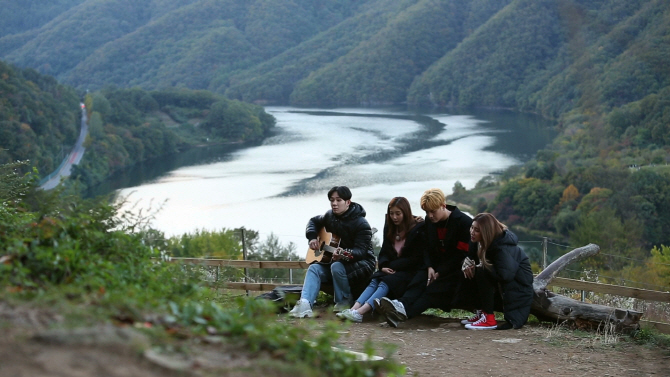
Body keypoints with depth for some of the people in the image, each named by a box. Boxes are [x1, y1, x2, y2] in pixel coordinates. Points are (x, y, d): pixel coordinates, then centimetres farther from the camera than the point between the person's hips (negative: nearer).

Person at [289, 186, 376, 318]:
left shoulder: (361, 224, -18)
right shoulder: (330, 215, 4)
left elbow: (361, 251, -26)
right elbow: (314, 221, 23)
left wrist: (345, 255, -47)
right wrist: (312, 237, 3)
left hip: (361, 264, -7)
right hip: (334, 260, 7)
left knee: (337, 267, -36)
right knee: (314, 268, -20)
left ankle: (344, 302, -14)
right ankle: (304, 303, -43)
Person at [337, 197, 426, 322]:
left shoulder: (418, 229, -6)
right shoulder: (389, 227, 13)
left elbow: (415, 259, -9)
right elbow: (384, 251, 14)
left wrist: (392, 266, -12)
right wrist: (383, 266, -8)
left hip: (409, 271, -6)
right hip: (390, 269, 6)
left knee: (386, 282, -31)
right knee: (374, 281, -23)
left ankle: (360, 312, -50)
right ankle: (353, 309, -43)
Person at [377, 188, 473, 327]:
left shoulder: (465, 222, -13)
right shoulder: (429, 221, 7)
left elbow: (462, 254, -15)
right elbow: (428, 248, 13)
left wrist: (440, 273, -19)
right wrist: (430, 267, -8)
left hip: (457, 268, -6)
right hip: (438, 265, 6)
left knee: (437, 287, -32)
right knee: (420, 279, -25)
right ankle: (403, 304, -52)